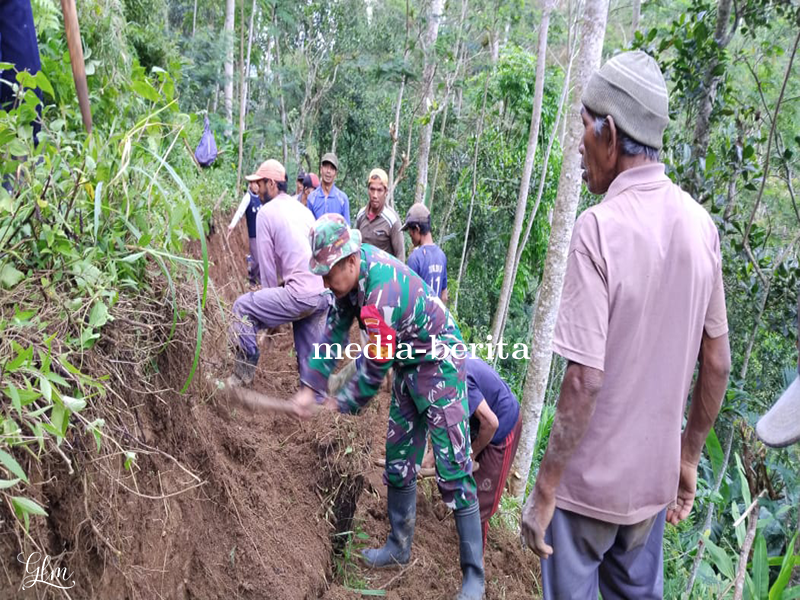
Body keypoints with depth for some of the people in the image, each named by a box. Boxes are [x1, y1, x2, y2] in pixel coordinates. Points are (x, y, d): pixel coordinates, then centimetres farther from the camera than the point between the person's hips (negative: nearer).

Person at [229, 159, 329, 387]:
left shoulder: (266, 212, -2)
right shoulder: (303, 209, 19)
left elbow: (267, 265, -1)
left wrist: (272, 307, 10)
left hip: (300, 294, -7)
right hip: (322, 294, 7)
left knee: (243, 307, 7)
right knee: (309, 357, 16)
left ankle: (243, 376, 10)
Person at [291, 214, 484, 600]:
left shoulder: (382, 296, -34)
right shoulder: (353, 267, -8)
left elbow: (374, 368, -24)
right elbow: (336, 330, 0)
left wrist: (346, 403, -6)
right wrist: (310, 387, -3)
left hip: (439, 366, -9)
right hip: (408, 366, 9)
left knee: (452, 471, -6)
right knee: (398, 461, 15)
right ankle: (399, 547, 32)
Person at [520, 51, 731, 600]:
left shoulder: (600, 228, -23)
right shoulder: (700, 224, -3)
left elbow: (585, 381, -24)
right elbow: (718, 363, 4)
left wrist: (544, 489, -13)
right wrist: (689, 457, 15)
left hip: (589, 478, -6)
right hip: (655, 474, 6)